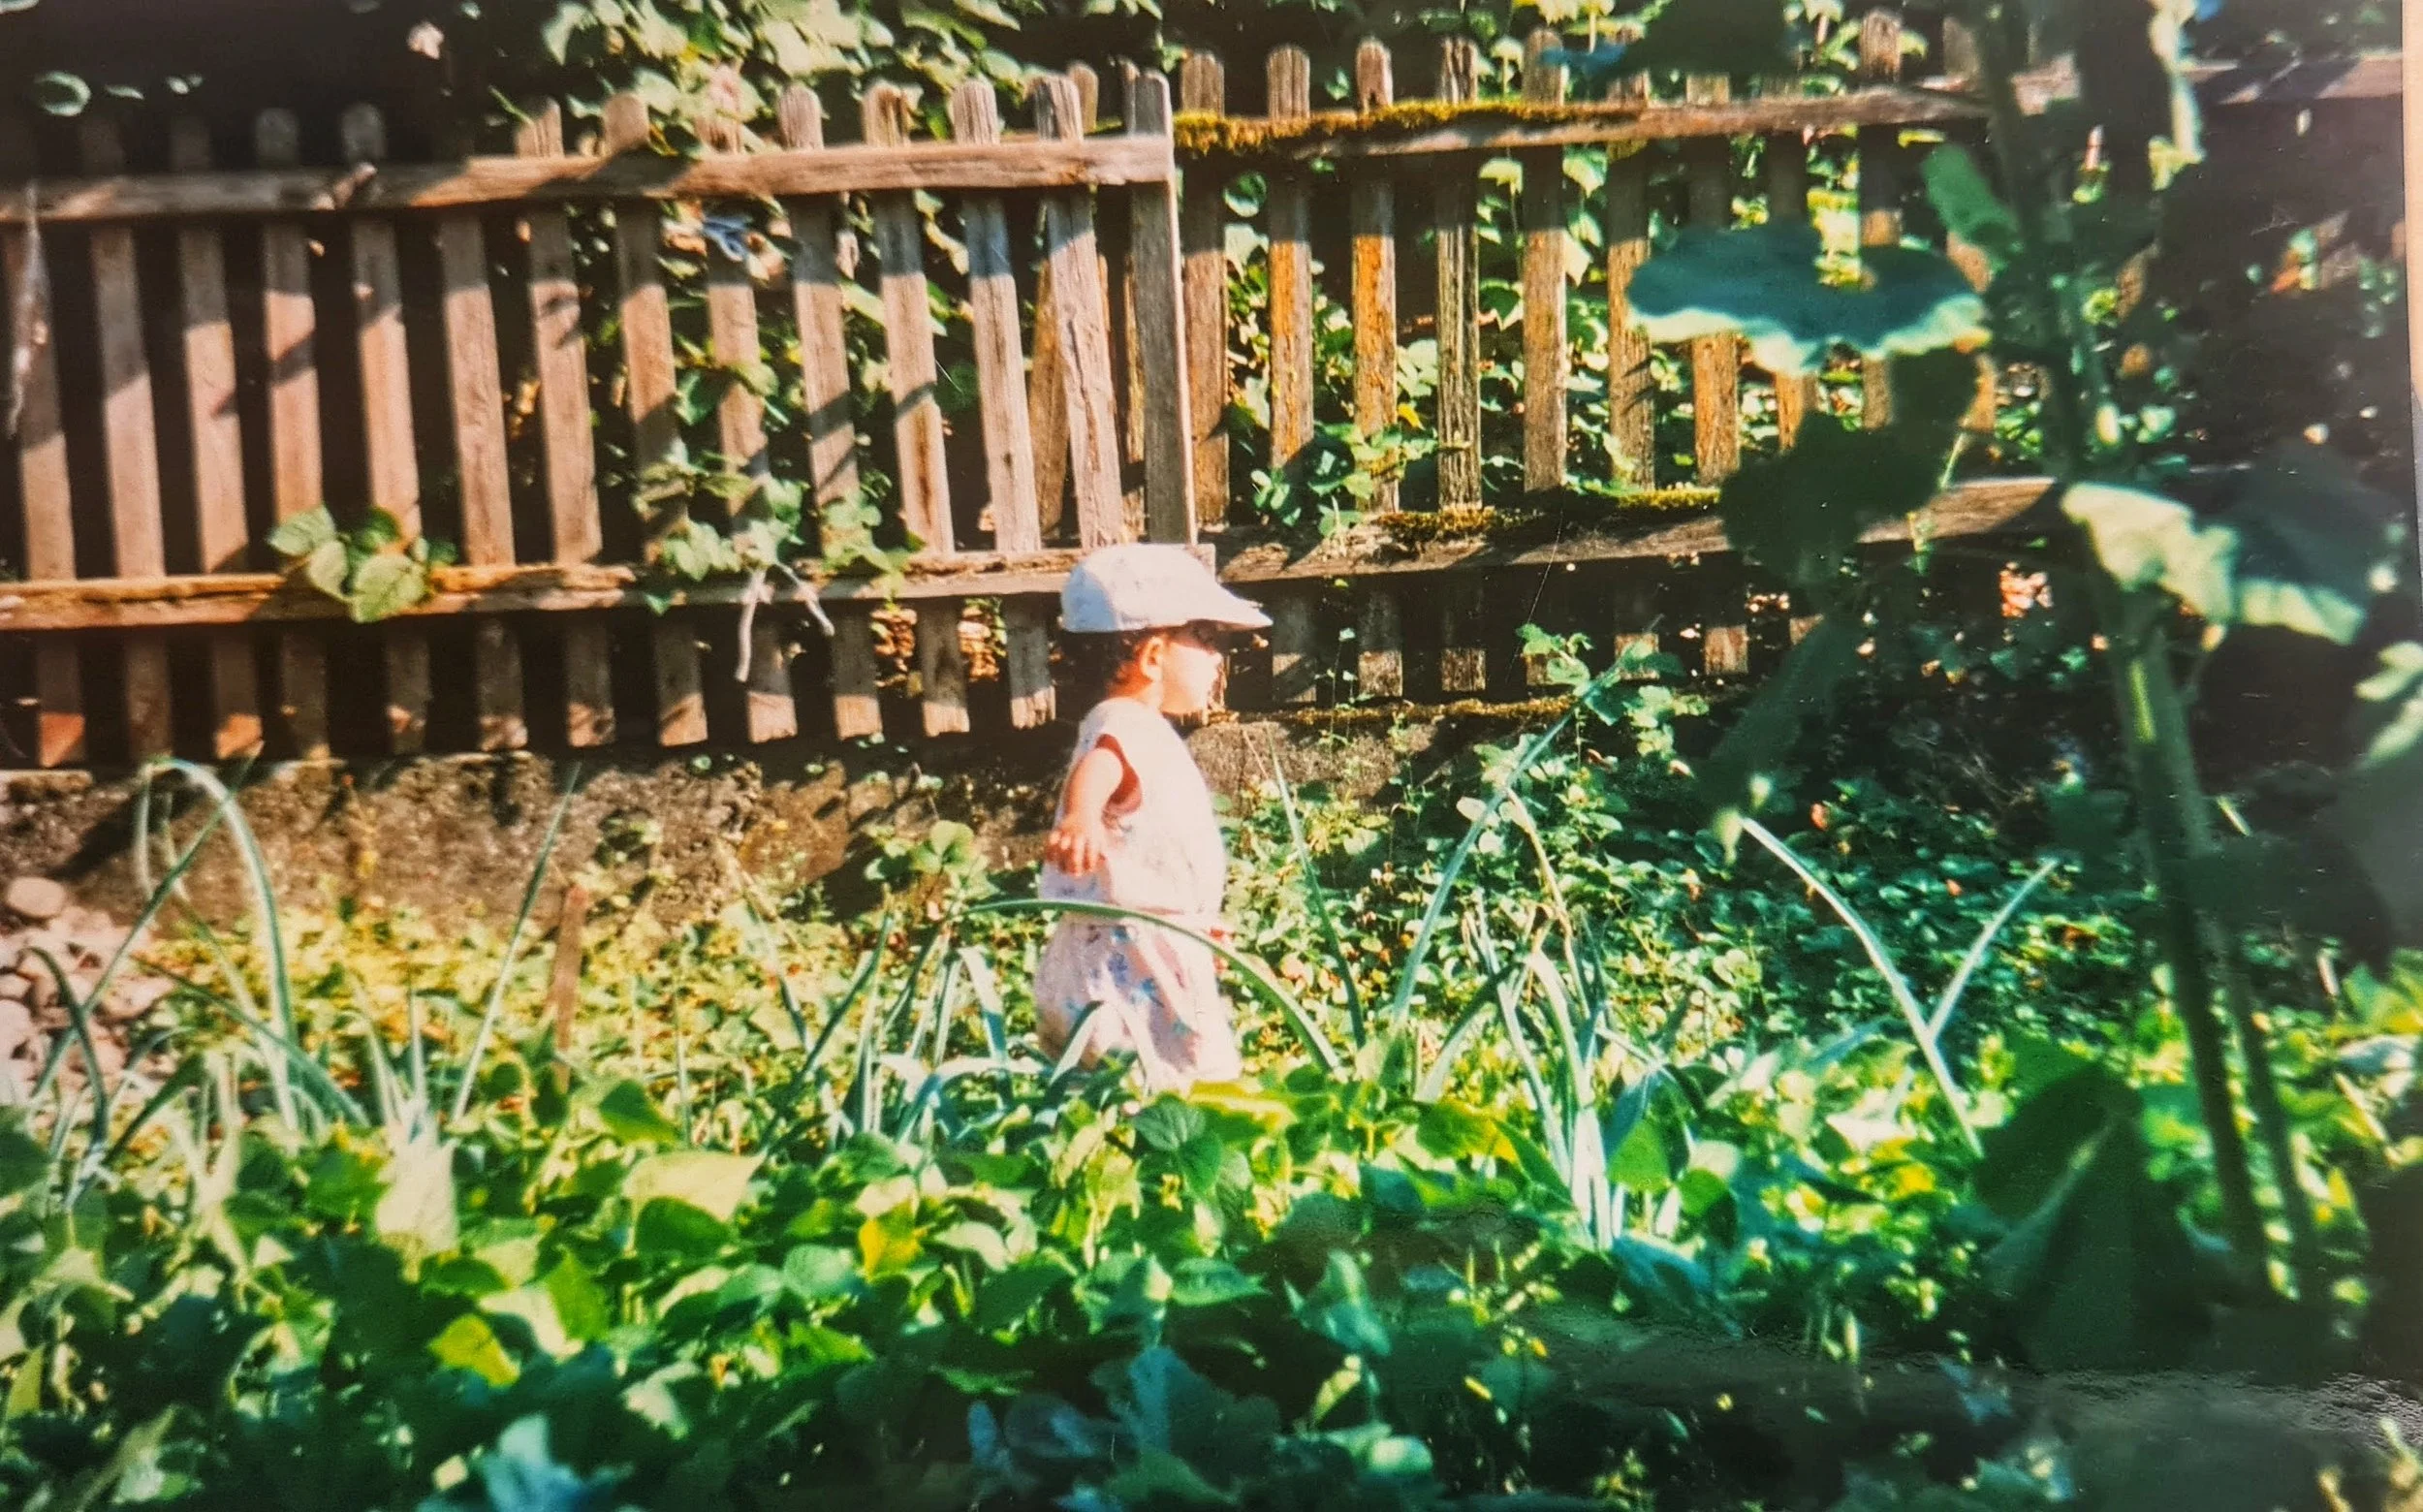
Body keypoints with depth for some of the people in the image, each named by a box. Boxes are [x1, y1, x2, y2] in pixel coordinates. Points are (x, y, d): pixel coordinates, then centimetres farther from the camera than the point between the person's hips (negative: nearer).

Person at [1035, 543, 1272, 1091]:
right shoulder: (1123, 726, -16)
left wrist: (1195, 923, 39)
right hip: (1131, 968, -10)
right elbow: (1093, 771, -42)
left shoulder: (1146, 732, 16)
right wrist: (1081, 818, -63)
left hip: (1157, 957, 10)